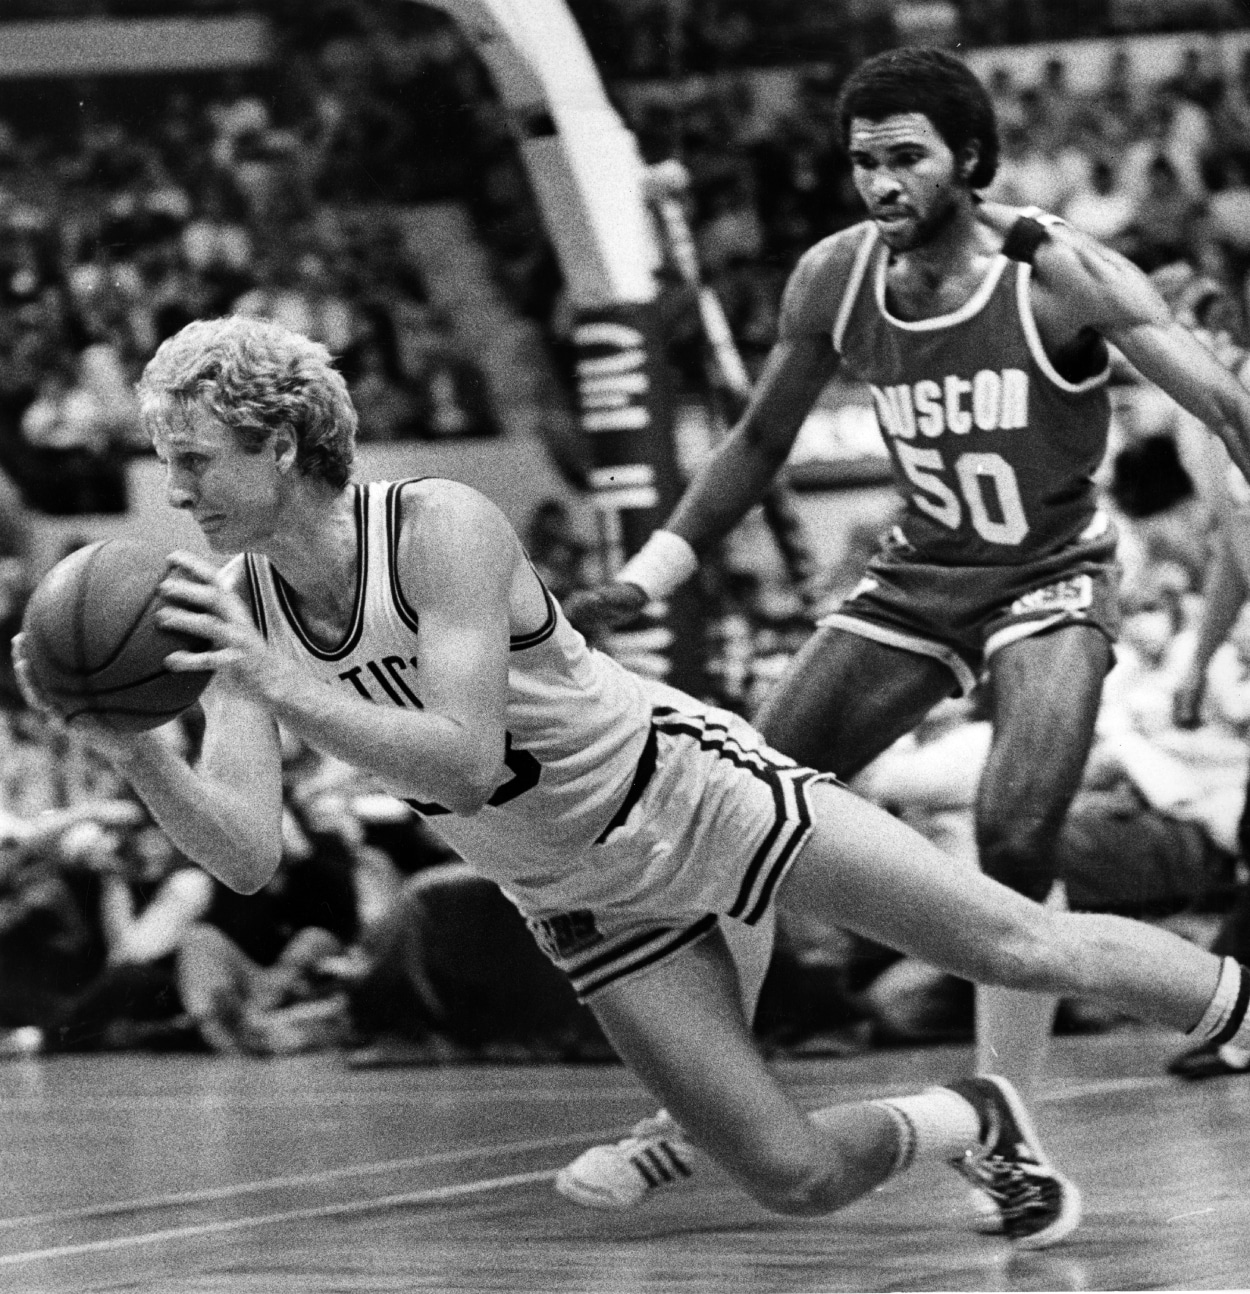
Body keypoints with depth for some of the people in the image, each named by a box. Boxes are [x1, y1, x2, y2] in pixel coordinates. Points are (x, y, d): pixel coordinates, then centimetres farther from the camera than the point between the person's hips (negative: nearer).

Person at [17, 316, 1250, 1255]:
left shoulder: (443, 526, -27)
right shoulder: (238, 609, -10)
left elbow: (464, 761, -37)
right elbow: (246, 855, -19)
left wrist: (287, 686, -47)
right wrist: (134, 751, -36)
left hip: (694, 790, -5)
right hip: (585, 906, 5)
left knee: (1028, 947, -3)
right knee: (793, 1175, -3)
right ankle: (970, 1128, 26)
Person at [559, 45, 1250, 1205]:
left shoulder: (1058, 273, -22)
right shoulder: (831, 280, -9)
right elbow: (759, 445, 6)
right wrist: (639, 585, 1)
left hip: (1050, 577, -4)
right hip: (917, 577, 5)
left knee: (1014, 838, -24)